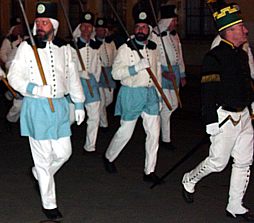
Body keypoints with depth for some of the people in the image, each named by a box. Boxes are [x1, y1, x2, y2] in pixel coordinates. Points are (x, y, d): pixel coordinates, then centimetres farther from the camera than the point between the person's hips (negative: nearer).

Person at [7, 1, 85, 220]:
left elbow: (73, 78, 15)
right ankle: (49, 204, 13)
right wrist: (31, 88, -20)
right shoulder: (26, 47, -5)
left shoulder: (64, 48, 7)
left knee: (63, 152, 8)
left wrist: (79, 104, 15)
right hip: (36, 106, -4)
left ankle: (40, 173, 39)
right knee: (43, 157, 0)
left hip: (59, 105, 4)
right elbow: (14, 76, -3)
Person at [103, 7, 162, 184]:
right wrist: (137, 67, -26)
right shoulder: (125, 49, -9)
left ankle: (150, 171, 9)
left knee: (154, 132, 0)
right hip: (131, 94, -5)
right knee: (125, 131, 4)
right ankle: (109, 157, 31)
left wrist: (159, 96, 17)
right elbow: (116, 73, -16)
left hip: (150, 93, 5)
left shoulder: (154, 48, 9)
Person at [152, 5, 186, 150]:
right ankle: (166, 139, 5)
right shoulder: (154, 35, -13)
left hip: (174, 72, 8)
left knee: (174, 104, 13)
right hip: (161, 73, -8)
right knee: (167, 106, -6)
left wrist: (182, 75, 18)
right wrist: (164, 73, -22)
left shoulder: (174, 35, 12)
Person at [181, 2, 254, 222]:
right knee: (218, 162, 1)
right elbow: (208, 93, -18)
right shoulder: (214, 58, -15)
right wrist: (211, 122, -19)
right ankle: (189, 180, 28)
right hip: (224, 118, -8)